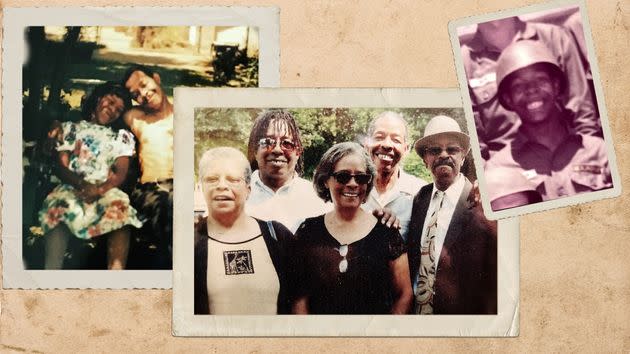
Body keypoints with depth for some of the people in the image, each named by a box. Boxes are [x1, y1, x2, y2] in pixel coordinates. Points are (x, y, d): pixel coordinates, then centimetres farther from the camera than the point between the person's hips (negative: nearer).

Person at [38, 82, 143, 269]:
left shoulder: (122, 137, 24)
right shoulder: (71, 128, 23)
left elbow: (121, 173, 7)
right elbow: (61, 167, 9)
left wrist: (100, 189, -15)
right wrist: (82, 184, -14)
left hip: (106, 191, 0)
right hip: (72, 187, 0)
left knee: (120, 206, -36)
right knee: (61, 204, -37)